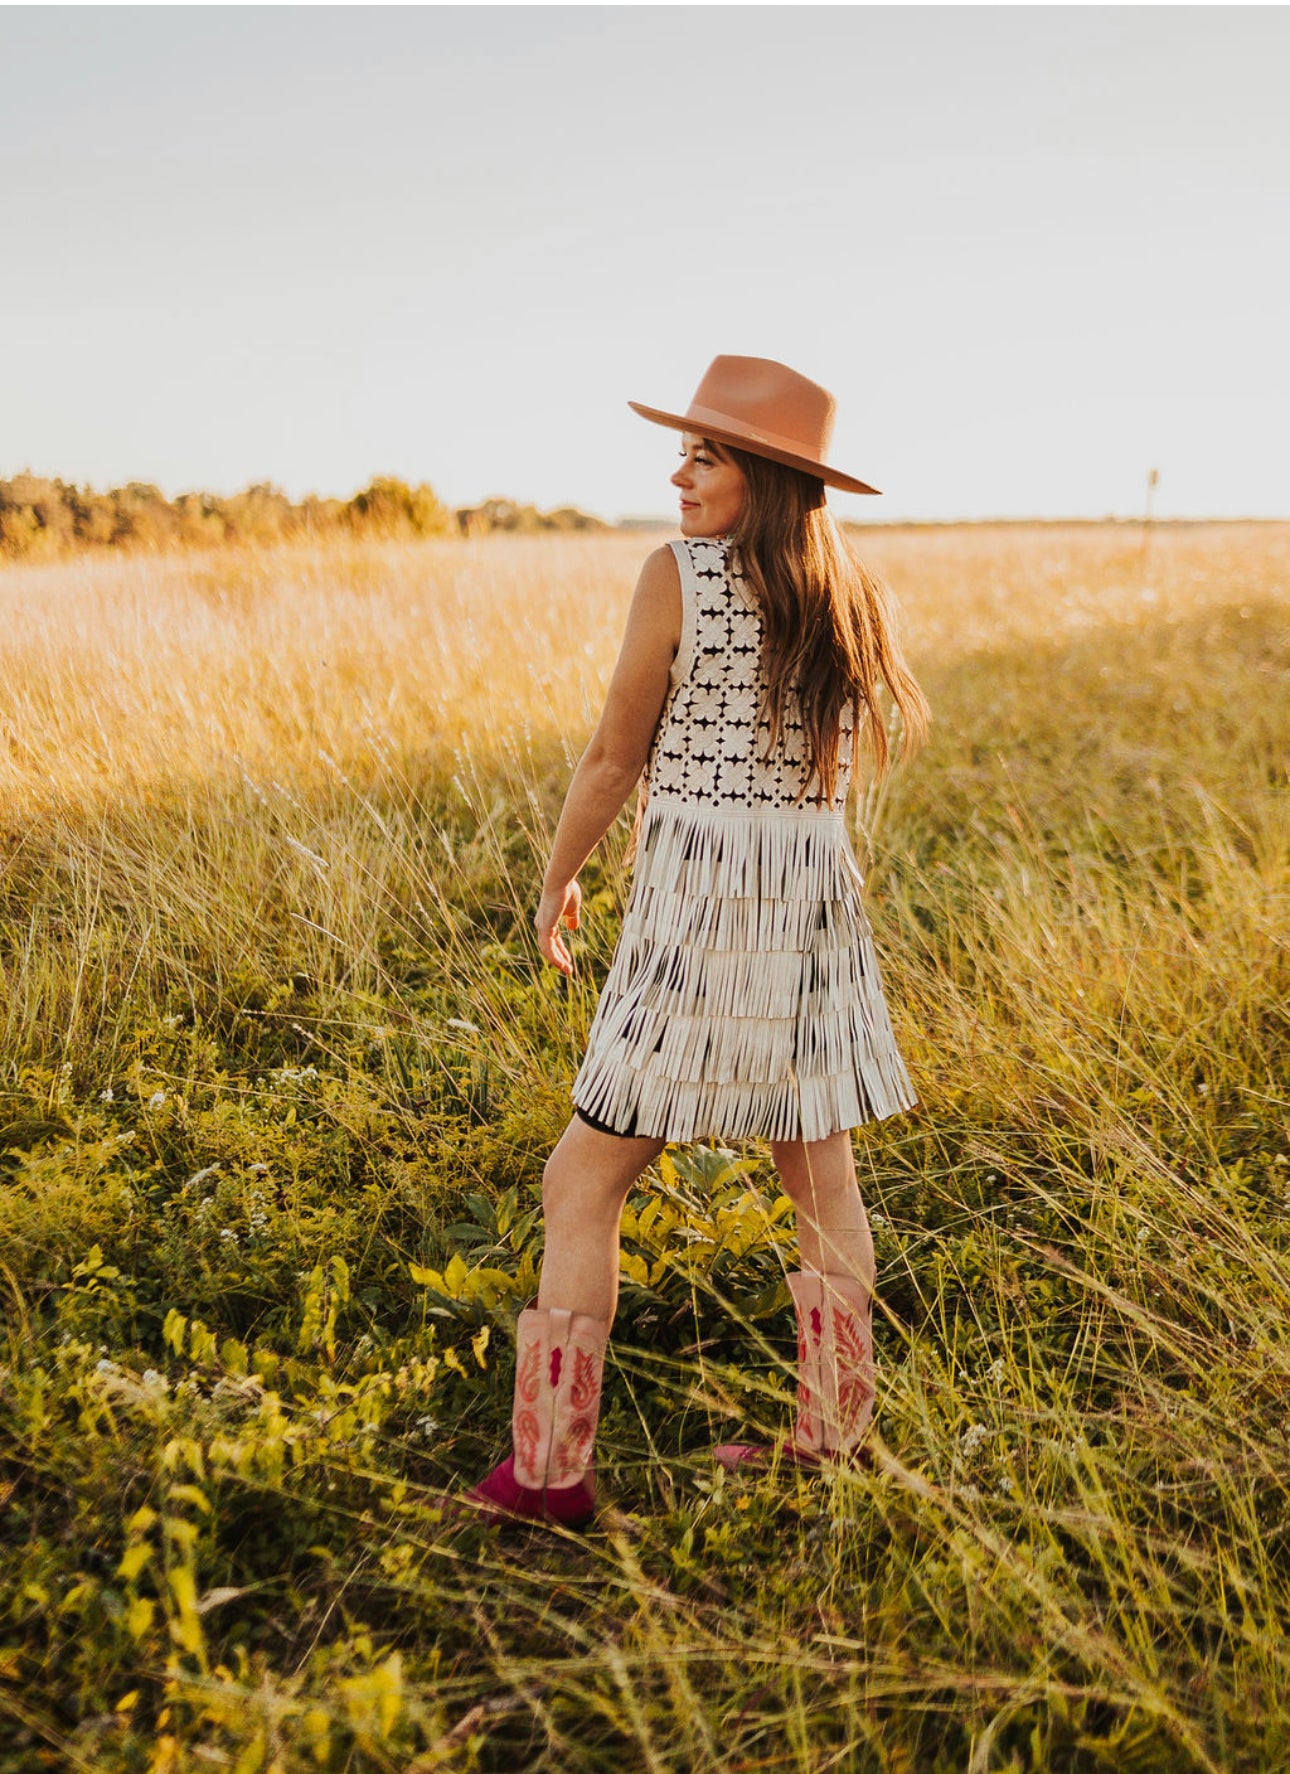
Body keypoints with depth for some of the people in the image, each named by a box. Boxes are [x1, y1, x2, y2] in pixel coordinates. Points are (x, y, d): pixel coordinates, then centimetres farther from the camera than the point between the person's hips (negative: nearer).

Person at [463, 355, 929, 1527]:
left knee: (586, 1180, 2)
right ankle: (830, 1441, 27)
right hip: (817, 901, 7)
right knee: (821, 1175, 15)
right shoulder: (852, 596, 9)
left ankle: (549, 1470, 8)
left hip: (696, 902, -6)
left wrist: (557, 882, 8)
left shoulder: (678, 575, -8)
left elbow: (615, 758, -4)